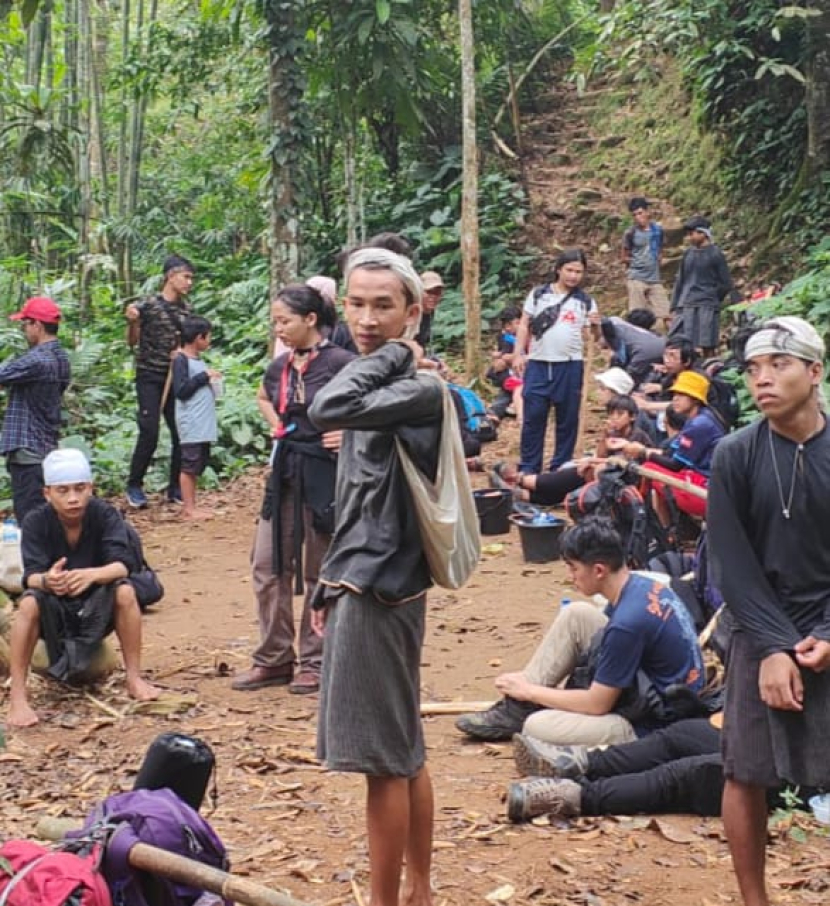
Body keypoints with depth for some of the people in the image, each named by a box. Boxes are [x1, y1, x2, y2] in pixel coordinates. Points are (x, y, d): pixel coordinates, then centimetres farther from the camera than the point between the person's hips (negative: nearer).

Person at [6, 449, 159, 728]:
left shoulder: (105, 515, -15)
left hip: (96, 611, 0)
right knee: (29, 603, -32)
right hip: (54, 614, 0)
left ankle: (134, 678, -15)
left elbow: (123, 564, -27)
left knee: (125, 591, -29)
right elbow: (30, 575, -25)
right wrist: (46, 580, -51)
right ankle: (17, 696, -25)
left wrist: (91, 574, -49)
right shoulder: (36, 522, -16)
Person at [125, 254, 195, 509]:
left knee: (181, 432, 2)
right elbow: (133, 341, -1)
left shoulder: (186, 309, 7)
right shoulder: (148, 305, -8)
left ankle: (175, 487, 13)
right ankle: (134, 486, 4)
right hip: (149, 377, -5)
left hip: (175, 378, 5)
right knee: (149, 433, -11)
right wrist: (132, 321, -20)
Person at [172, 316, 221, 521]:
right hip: (191, 425, -9)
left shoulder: (198, 360, 16)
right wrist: (204, 376, -15)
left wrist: (212, 381, 6)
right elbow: (180, 390, -18)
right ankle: (188, 508, 0)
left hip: (203, 424, 9)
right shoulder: (181, 360, -10)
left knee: (198, 465, 12)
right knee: (189, 465, -4)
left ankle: (191, 506, 18)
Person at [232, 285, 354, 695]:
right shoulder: (280, 366, 7)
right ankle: (274, 659, 20)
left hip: (324, 472, -7)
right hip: (284, 472, 7)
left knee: (319, 573, 4)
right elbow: (263, 398, 29)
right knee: (268, 566, 8)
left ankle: (315, 661, 16)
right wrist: (276, 426, 13)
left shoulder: (338, 362, -13)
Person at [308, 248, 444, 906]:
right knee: (403, 752, 15)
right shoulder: (380, 388, 15)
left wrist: (394, 352, -18)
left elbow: (327, 409, -32)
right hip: (363, 586, 9)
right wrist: (331, 586, 19)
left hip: (381, 592, -9)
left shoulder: (420, 389, -14)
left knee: (384, 757, -2)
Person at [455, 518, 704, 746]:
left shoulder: (628, 621, -29)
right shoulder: (640, 584, -2)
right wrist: (527, 686, 12)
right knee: (575, 615, 4)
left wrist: (530, 691, -6)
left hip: (652, 725, -9)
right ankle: (517, 707, 7)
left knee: (537, 727, -20)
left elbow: (596, 704, -21)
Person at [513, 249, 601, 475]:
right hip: (538, 364, 0)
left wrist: (596, 325, -15)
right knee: (533, 417, 0)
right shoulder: (539, 294, 4)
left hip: (570, 366, 0)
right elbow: (524, 325, 7)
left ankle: (560, 468, 16)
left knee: (567, 419, 6)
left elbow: (596, 338, 7)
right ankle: (528, 467, 7)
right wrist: (518, 354, -2)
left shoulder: (585, 301, 5)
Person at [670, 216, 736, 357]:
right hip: (686, 307, 5)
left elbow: (726, 284, 2)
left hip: (707, 308, -5)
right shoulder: (688, 254, 12)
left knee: (707, 346, -4)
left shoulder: (716, 254, -2)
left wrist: (711, 298, 3)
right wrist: (675, 306, 11)